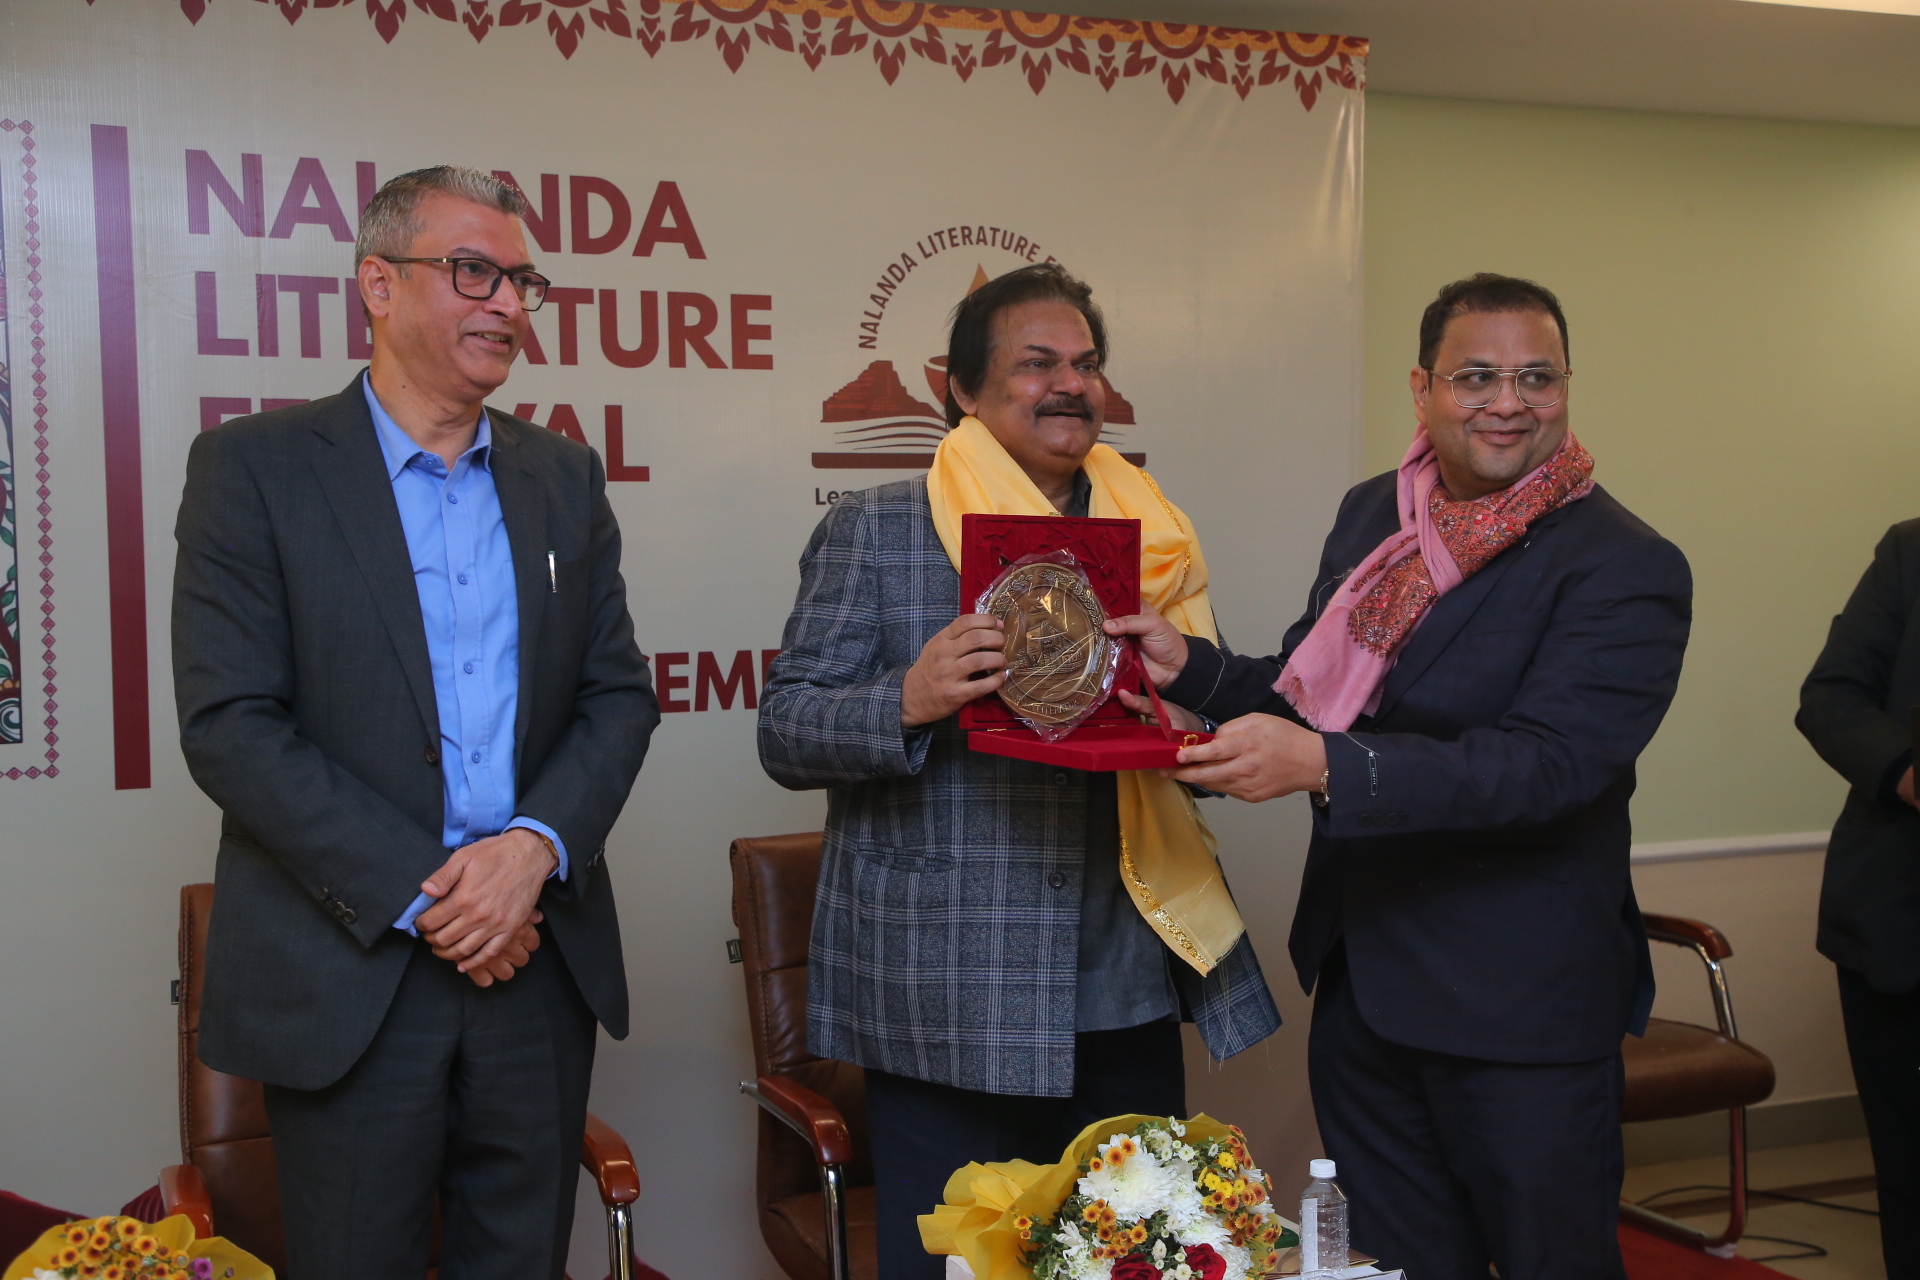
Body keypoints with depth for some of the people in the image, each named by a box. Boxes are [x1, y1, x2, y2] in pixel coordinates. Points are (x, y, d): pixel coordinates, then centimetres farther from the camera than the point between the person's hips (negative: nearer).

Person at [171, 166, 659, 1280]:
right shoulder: (254, 466, -3)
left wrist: (535, 845, -11)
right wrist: (419, 895, -14)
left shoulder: (564, 476, 10)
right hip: (347, 969, -3)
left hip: (538, 957, 4)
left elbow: (620, 695, 7)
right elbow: (229, 725, -10)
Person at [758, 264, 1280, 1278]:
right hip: (944, 1006, -4)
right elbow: (785, 734, -4)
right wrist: (908, 702, -23)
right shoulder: (872, 529, 0)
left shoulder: (1150, 539, 12)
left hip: (1128, 996, 4)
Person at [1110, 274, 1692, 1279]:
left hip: (1515, 1005, -6)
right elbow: (1313, 691, 13)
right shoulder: (1370, 514, 5)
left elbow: (1544, 763, -27)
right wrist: (1187, 665, -6)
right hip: (1359, 977, 6)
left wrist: (1321, 765, -37)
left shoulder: (1624, 568, -16)